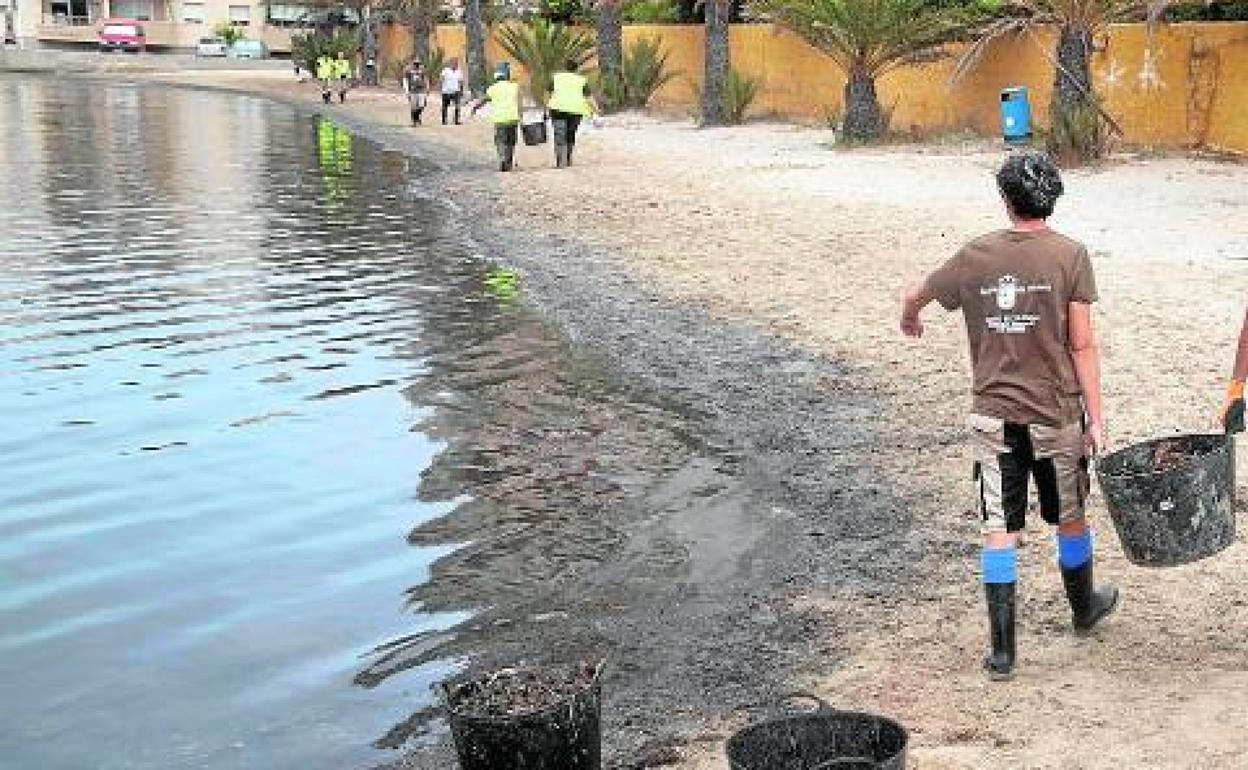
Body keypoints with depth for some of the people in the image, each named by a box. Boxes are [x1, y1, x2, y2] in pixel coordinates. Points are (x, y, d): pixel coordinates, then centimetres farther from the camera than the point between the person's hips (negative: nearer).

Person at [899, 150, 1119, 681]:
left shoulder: (976, 256, -1)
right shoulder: (1069, 256, -9)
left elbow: (914, 297, 15)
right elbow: (1082, 346, -10)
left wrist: (910, 320, 38)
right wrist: (1096, 418, -5)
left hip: (994, 416, 1)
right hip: (1056, 415, -1)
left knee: (999, 531, 3)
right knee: (1069, 517, 19)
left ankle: (1002, 651, 3)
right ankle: (1084, 608, 42)